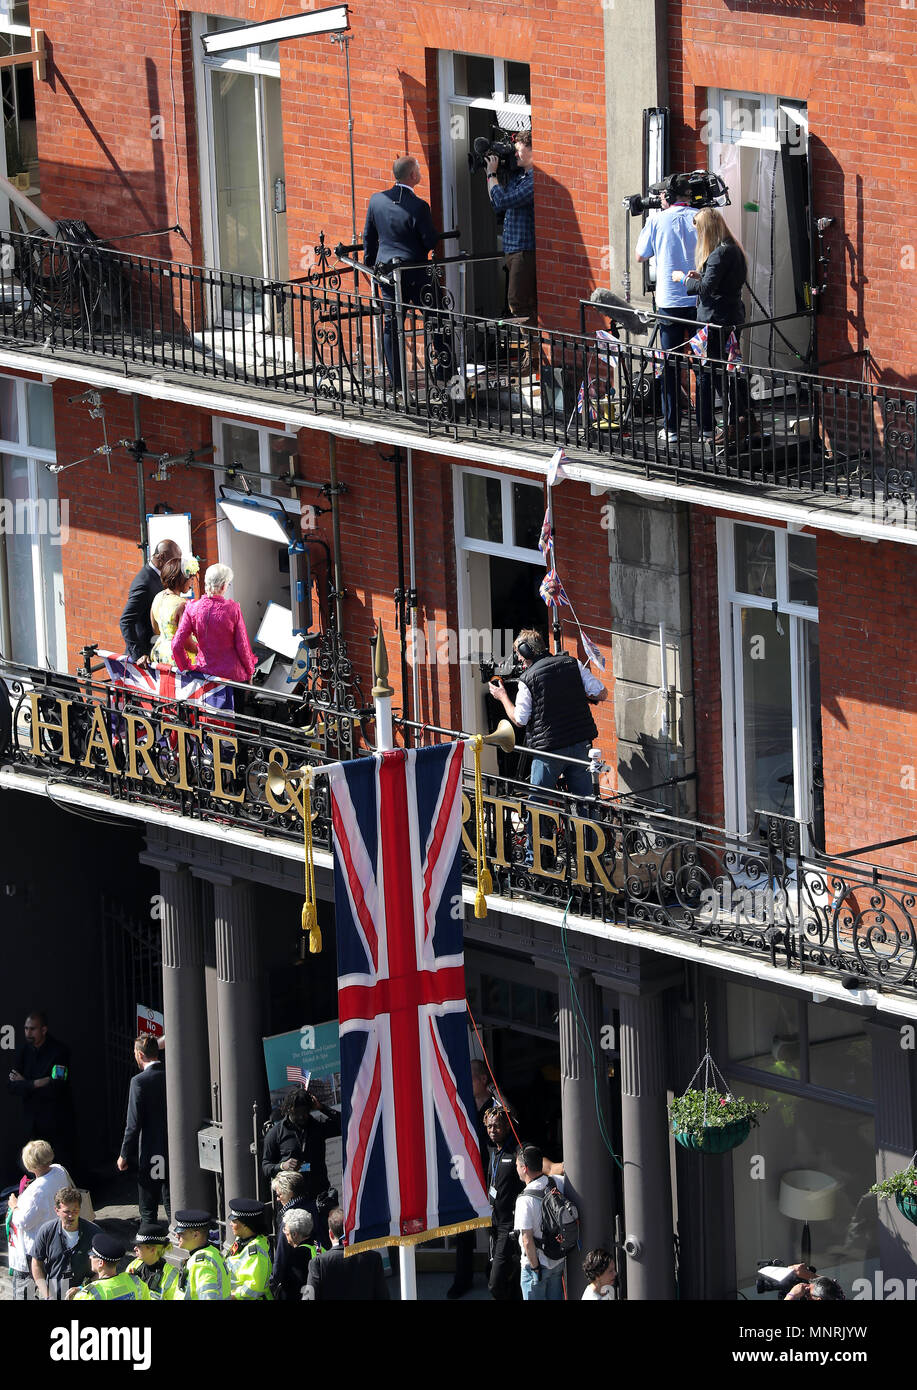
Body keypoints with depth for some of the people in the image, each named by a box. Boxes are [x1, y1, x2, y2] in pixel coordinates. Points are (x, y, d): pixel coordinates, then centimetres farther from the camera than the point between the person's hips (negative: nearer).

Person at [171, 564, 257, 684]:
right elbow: (242, 646, -6)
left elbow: (176, 645, -6)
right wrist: (249, 672, 9)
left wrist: (185, 668, 10)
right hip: (232, 673, -2)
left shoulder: (192, 608, -6)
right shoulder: (232, 608, -12)